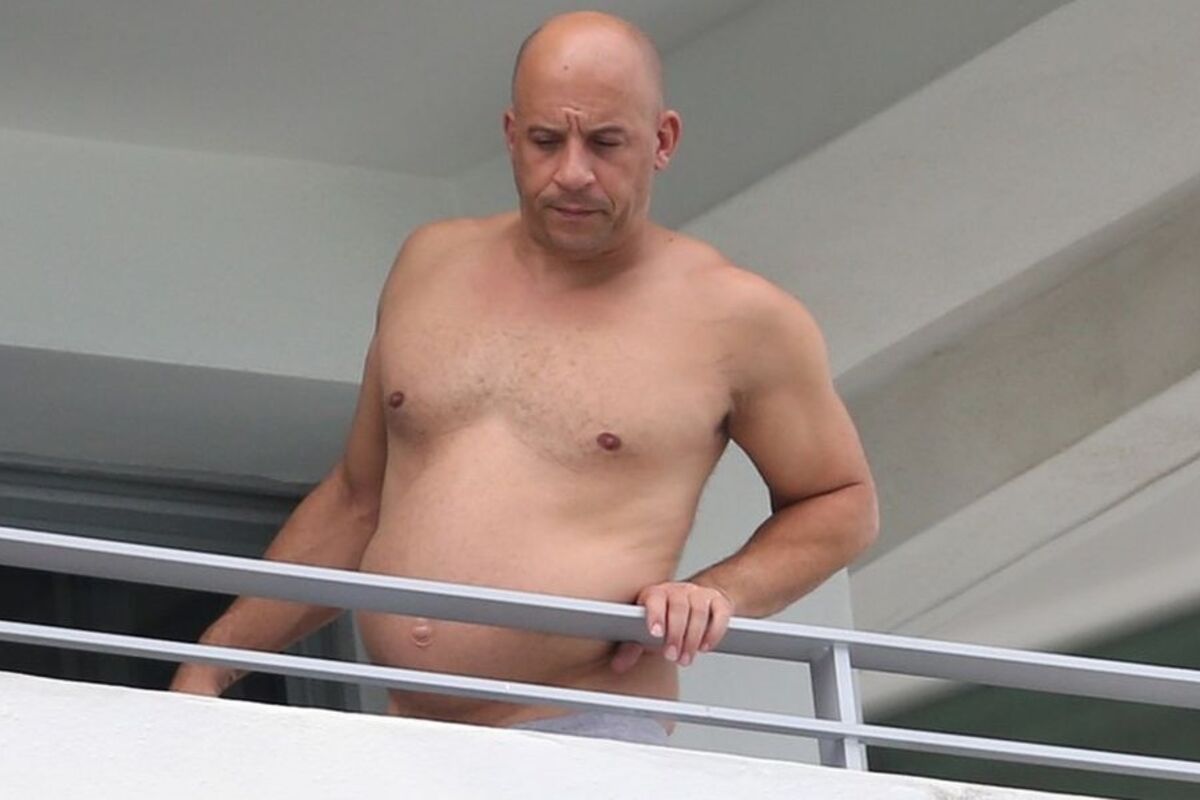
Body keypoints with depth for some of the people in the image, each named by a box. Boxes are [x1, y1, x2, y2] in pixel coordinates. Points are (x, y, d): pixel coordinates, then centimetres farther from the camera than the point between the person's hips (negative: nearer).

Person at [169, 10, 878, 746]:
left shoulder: (735, 318, 2)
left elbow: (844, 502, 15)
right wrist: (213, 662, 20)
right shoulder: (431, 265, 15)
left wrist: (720, 594, -3)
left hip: (588, 742, -5)